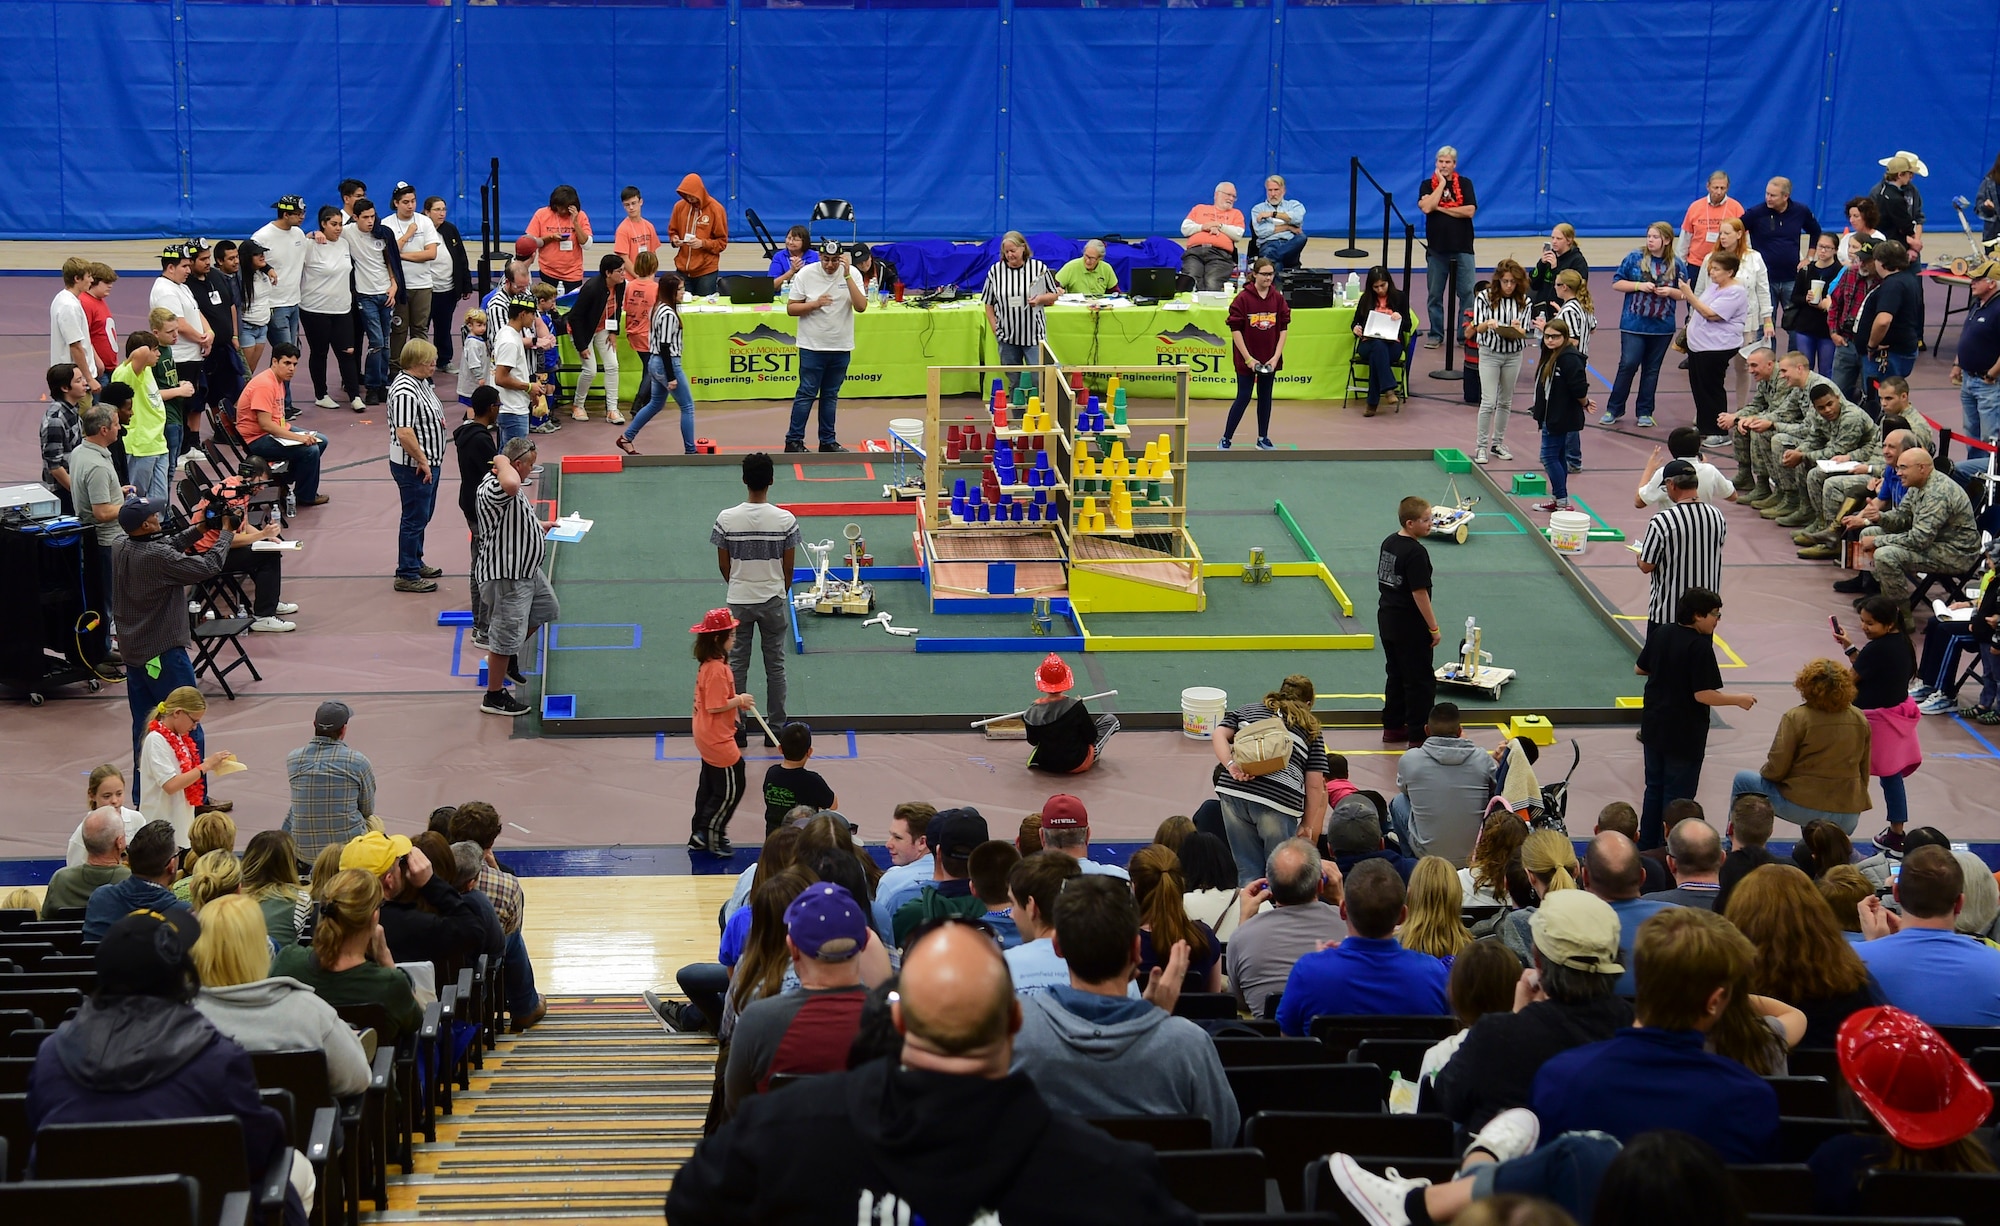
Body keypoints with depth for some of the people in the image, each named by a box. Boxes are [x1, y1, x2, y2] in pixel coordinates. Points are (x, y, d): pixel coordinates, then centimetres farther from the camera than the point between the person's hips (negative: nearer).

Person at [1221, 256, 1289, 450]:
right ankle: (1225, 439, 7)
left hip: (1269, 359, 4)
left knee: (1265, 397, 12)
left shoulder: (1278, 298, -1)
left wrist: (1276, 356, -7)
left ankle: (1263, 438, 23)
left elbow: (1283, 329, 2)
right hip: (1247, 359, -4)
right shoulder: (1243, 298, -12)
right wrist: (1248, 358, -13)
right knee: (1243, 398, -2)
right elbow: (1235, 330, -11)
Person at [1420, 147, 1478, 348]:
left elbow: (1469, 211, -9)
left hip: (1462, 248, -1)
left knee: (1467, 293, -3)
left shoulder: (1465, 184, 5)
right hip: (1436, 248, 1)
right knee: (1434, 295, 5)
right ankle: (1436, 335, 15)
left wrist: (1440, 208, -9)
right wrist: (1441, 183, -9)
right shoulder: (1427, 185, 6)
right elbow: (1426, 207, -13)